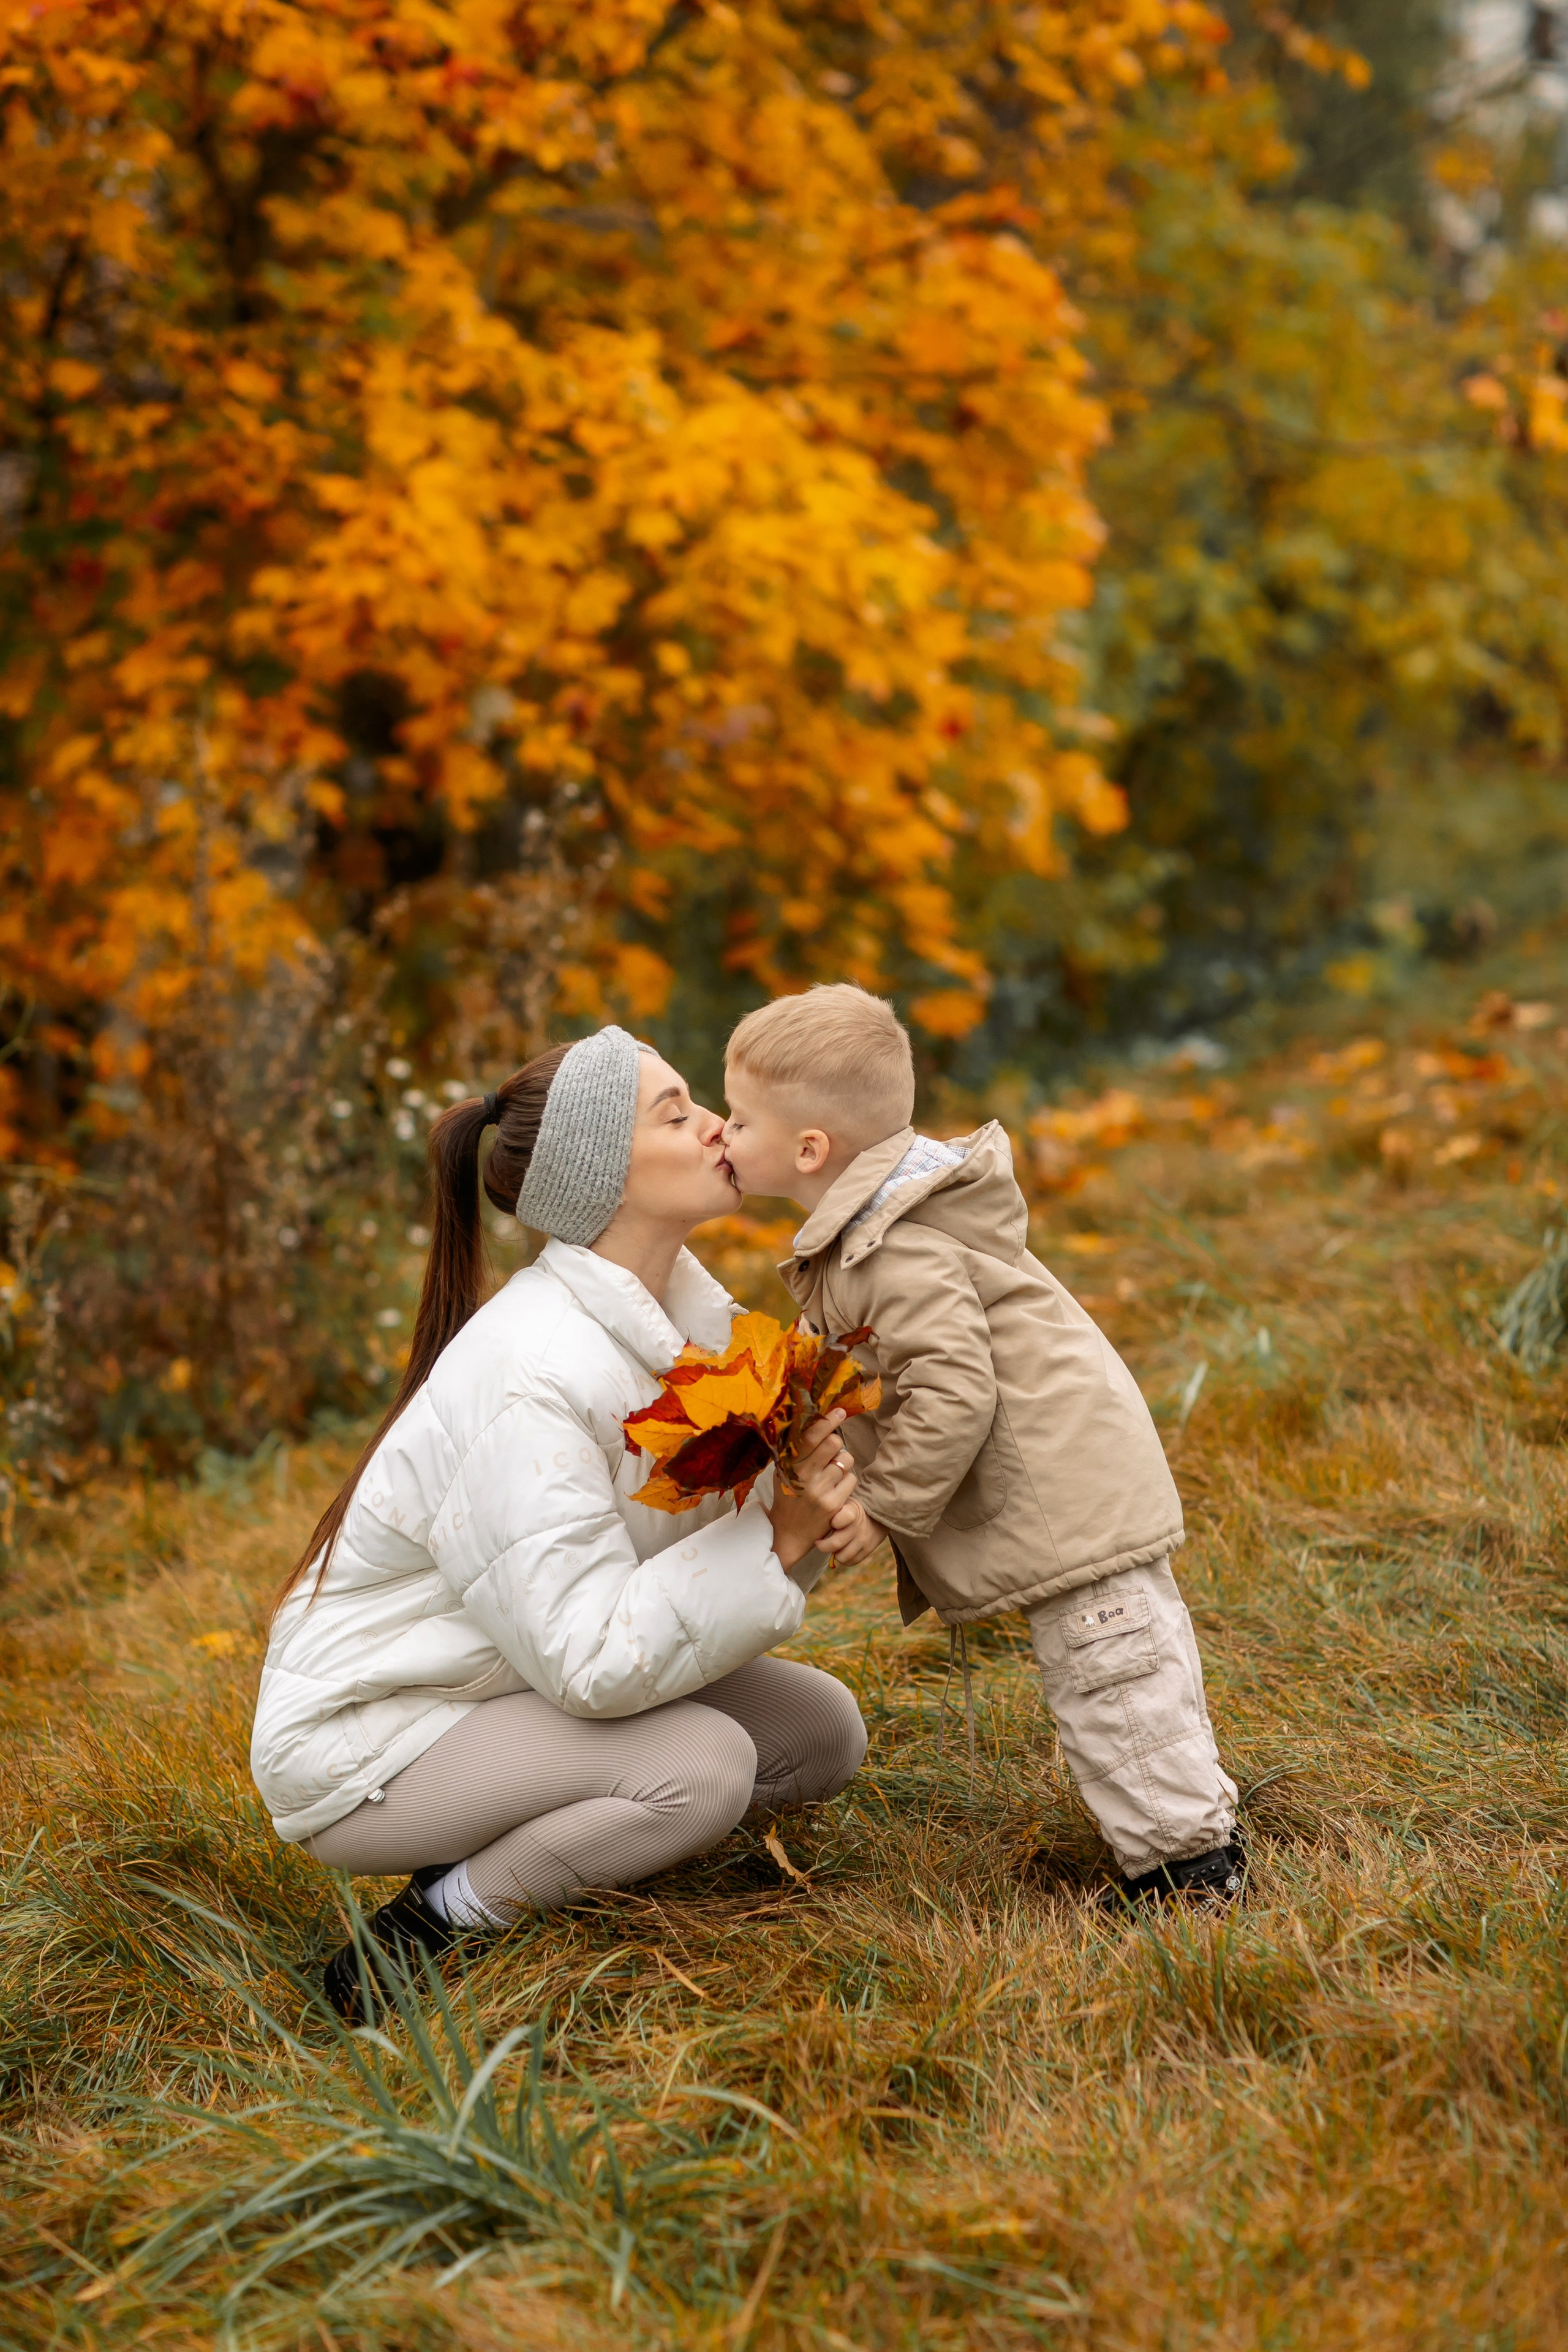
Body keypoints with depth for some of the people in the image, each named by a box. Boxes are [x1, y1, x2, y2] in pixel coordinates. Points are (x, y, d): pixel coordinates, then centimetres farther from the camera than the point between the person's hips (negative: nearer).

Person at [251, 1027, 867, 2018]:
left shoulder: (685, 1307, -2)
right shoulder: (527, 1378, -29)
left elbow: (723, 1526, 2)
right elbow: (594, 1661, -30)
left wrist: (808, 1505, -19)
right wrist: (775, 1541, -29)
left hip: (511, 1689, 9)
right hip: (360, 1739, -9)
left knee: (822, 1730, -1)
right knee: (701, 1763, -27)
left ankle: (499, 1854, 6)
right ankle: (437, 1923, -8)